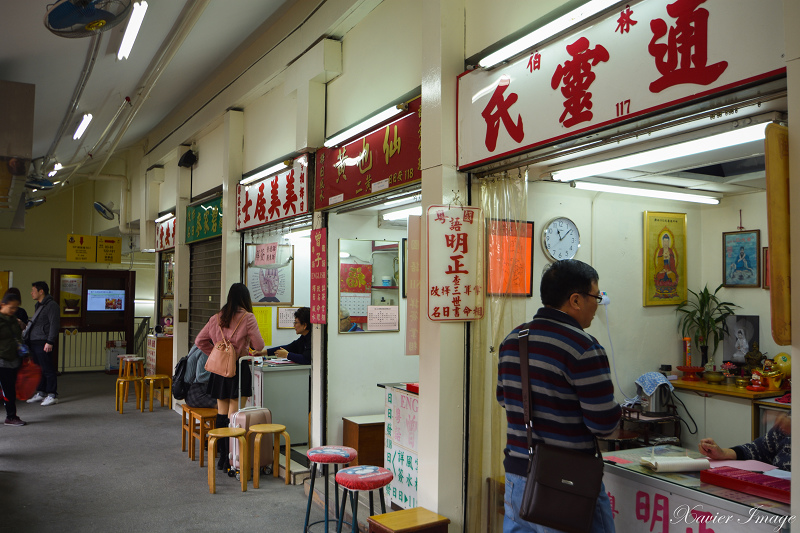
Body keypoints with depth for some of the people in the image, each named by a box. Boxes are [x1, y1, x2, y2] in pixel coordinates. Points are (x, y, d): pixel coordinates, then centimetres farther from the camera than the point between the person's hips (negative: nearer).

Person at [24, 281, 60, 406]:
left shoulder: (51, 305, -10)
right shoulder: (39, 305, 20)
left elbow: (54, 324, -16)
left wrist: (50, 342, -20)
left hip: (43, 343, -9)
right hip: (34, 342, 9)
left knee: (48, 369, -6)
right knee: (38, 369, 13)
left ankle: (52, 395, -2)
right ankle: (41, 393, 20)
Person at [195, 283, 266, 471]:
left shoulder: (217, 318, 7)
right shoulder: (247, 317, -9)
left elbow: (200, 341, 11)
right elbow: (259, 346, -6)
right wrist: (249, 346, 16)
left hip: (220, 371, 6)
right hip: (239, 370, -5)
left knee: (222, 414, 13)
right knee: (233, 417, -3)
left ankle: (222, 459, 22)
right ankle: (231, 461, -1)